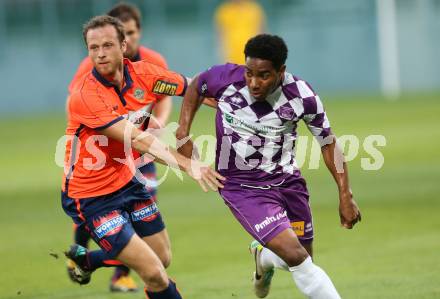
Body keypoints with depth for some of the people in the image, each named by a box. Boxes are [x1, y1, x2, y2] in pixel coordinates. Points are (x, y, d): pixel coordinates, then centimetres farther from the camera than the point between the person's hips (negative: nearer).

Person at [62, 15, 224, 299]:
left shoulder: (143, 73, -8)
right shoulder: (85, 96, -26)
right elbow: (136, 139, -32)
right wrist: (187, 164, -39)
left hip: (127, 180, 7)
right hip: (92, 195, -7)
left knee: (162, 258, 17)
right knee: (154, 274, -15)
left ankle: (85, 258, 37)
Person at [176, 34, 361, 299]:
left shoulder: (302, 95, -17)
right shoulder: (226, 78, -19)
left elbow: (328, 142, -3)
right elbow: (196, 87, 5)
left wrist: (346, 196, -4)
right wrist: (183, 134, -1)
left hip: (287, 180, 3)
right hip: (242, 187, -3)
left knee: (304, 260, 13)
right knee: (296, 257, -19)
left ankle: (263, 256, 46)